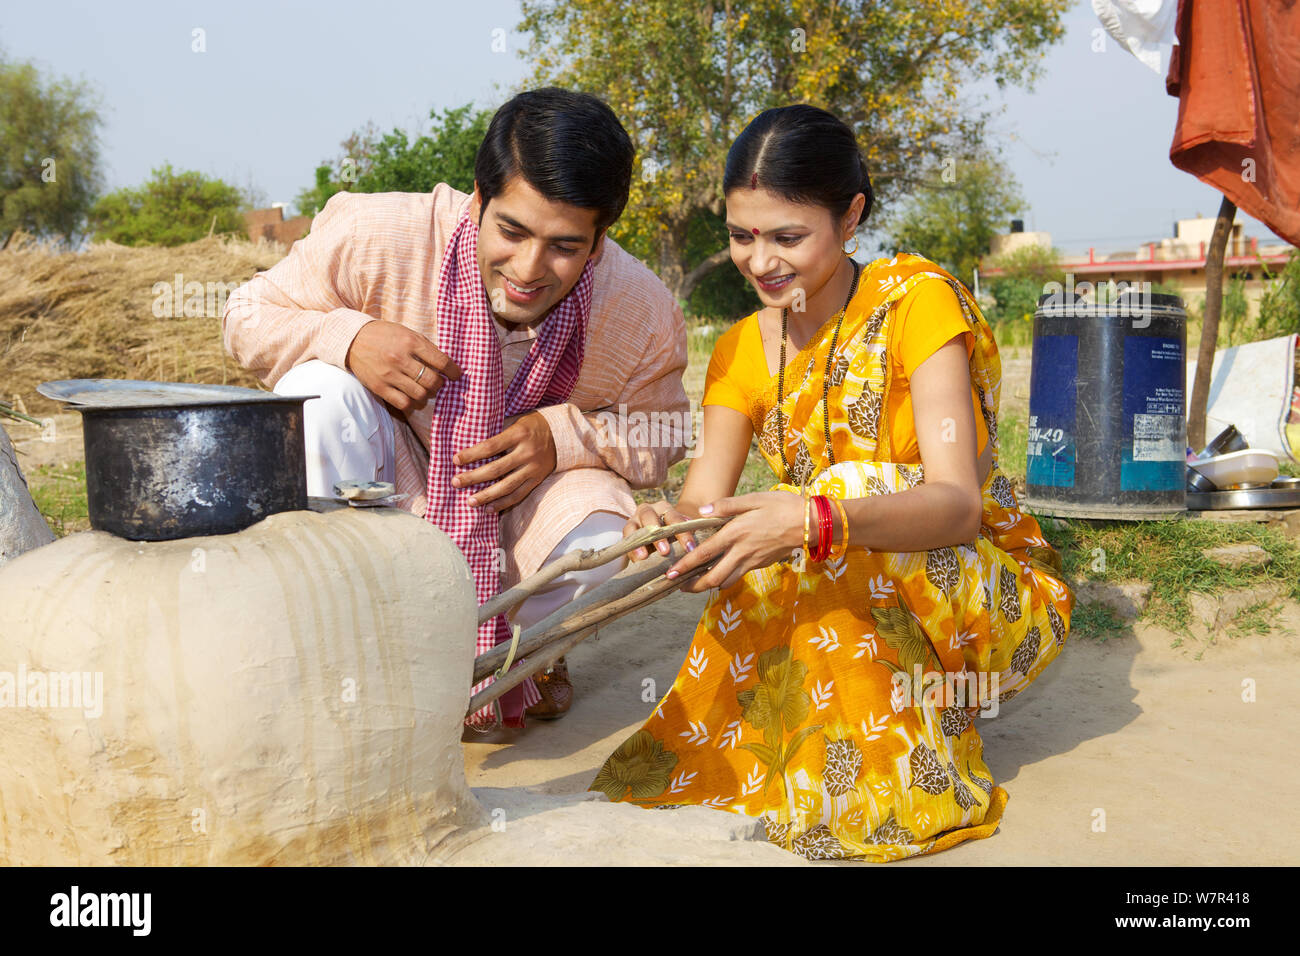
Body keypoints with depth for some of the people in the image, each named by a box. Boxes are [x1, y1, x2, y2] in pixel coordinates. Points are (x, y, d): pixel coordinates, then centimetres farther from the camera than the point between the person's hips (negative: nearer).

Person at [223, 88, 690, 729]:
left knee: (603, 547, -32)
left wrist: (562, 435, -26)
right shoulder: (376, 236, -27)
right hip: (386, 485, 0)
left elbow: (661, 435, -4)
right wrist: (349, 337, -34)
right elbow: (248, 317, -12)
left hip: (521, 500, 0)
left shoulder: (644, 314, -21)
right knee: (317, 390, -31)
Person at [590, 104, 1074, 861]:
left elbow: (958, 502, -27)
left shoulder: (916, 300, -15)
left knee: (852, 491, -31)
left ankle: (895, 783, -20)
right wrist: (668, 528, -36)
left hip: (993, 601, -4)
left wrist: (813, 522, -46)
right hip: (852, 619, 4)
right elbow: (705, 500, -11)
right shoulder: (742, 351, 1)